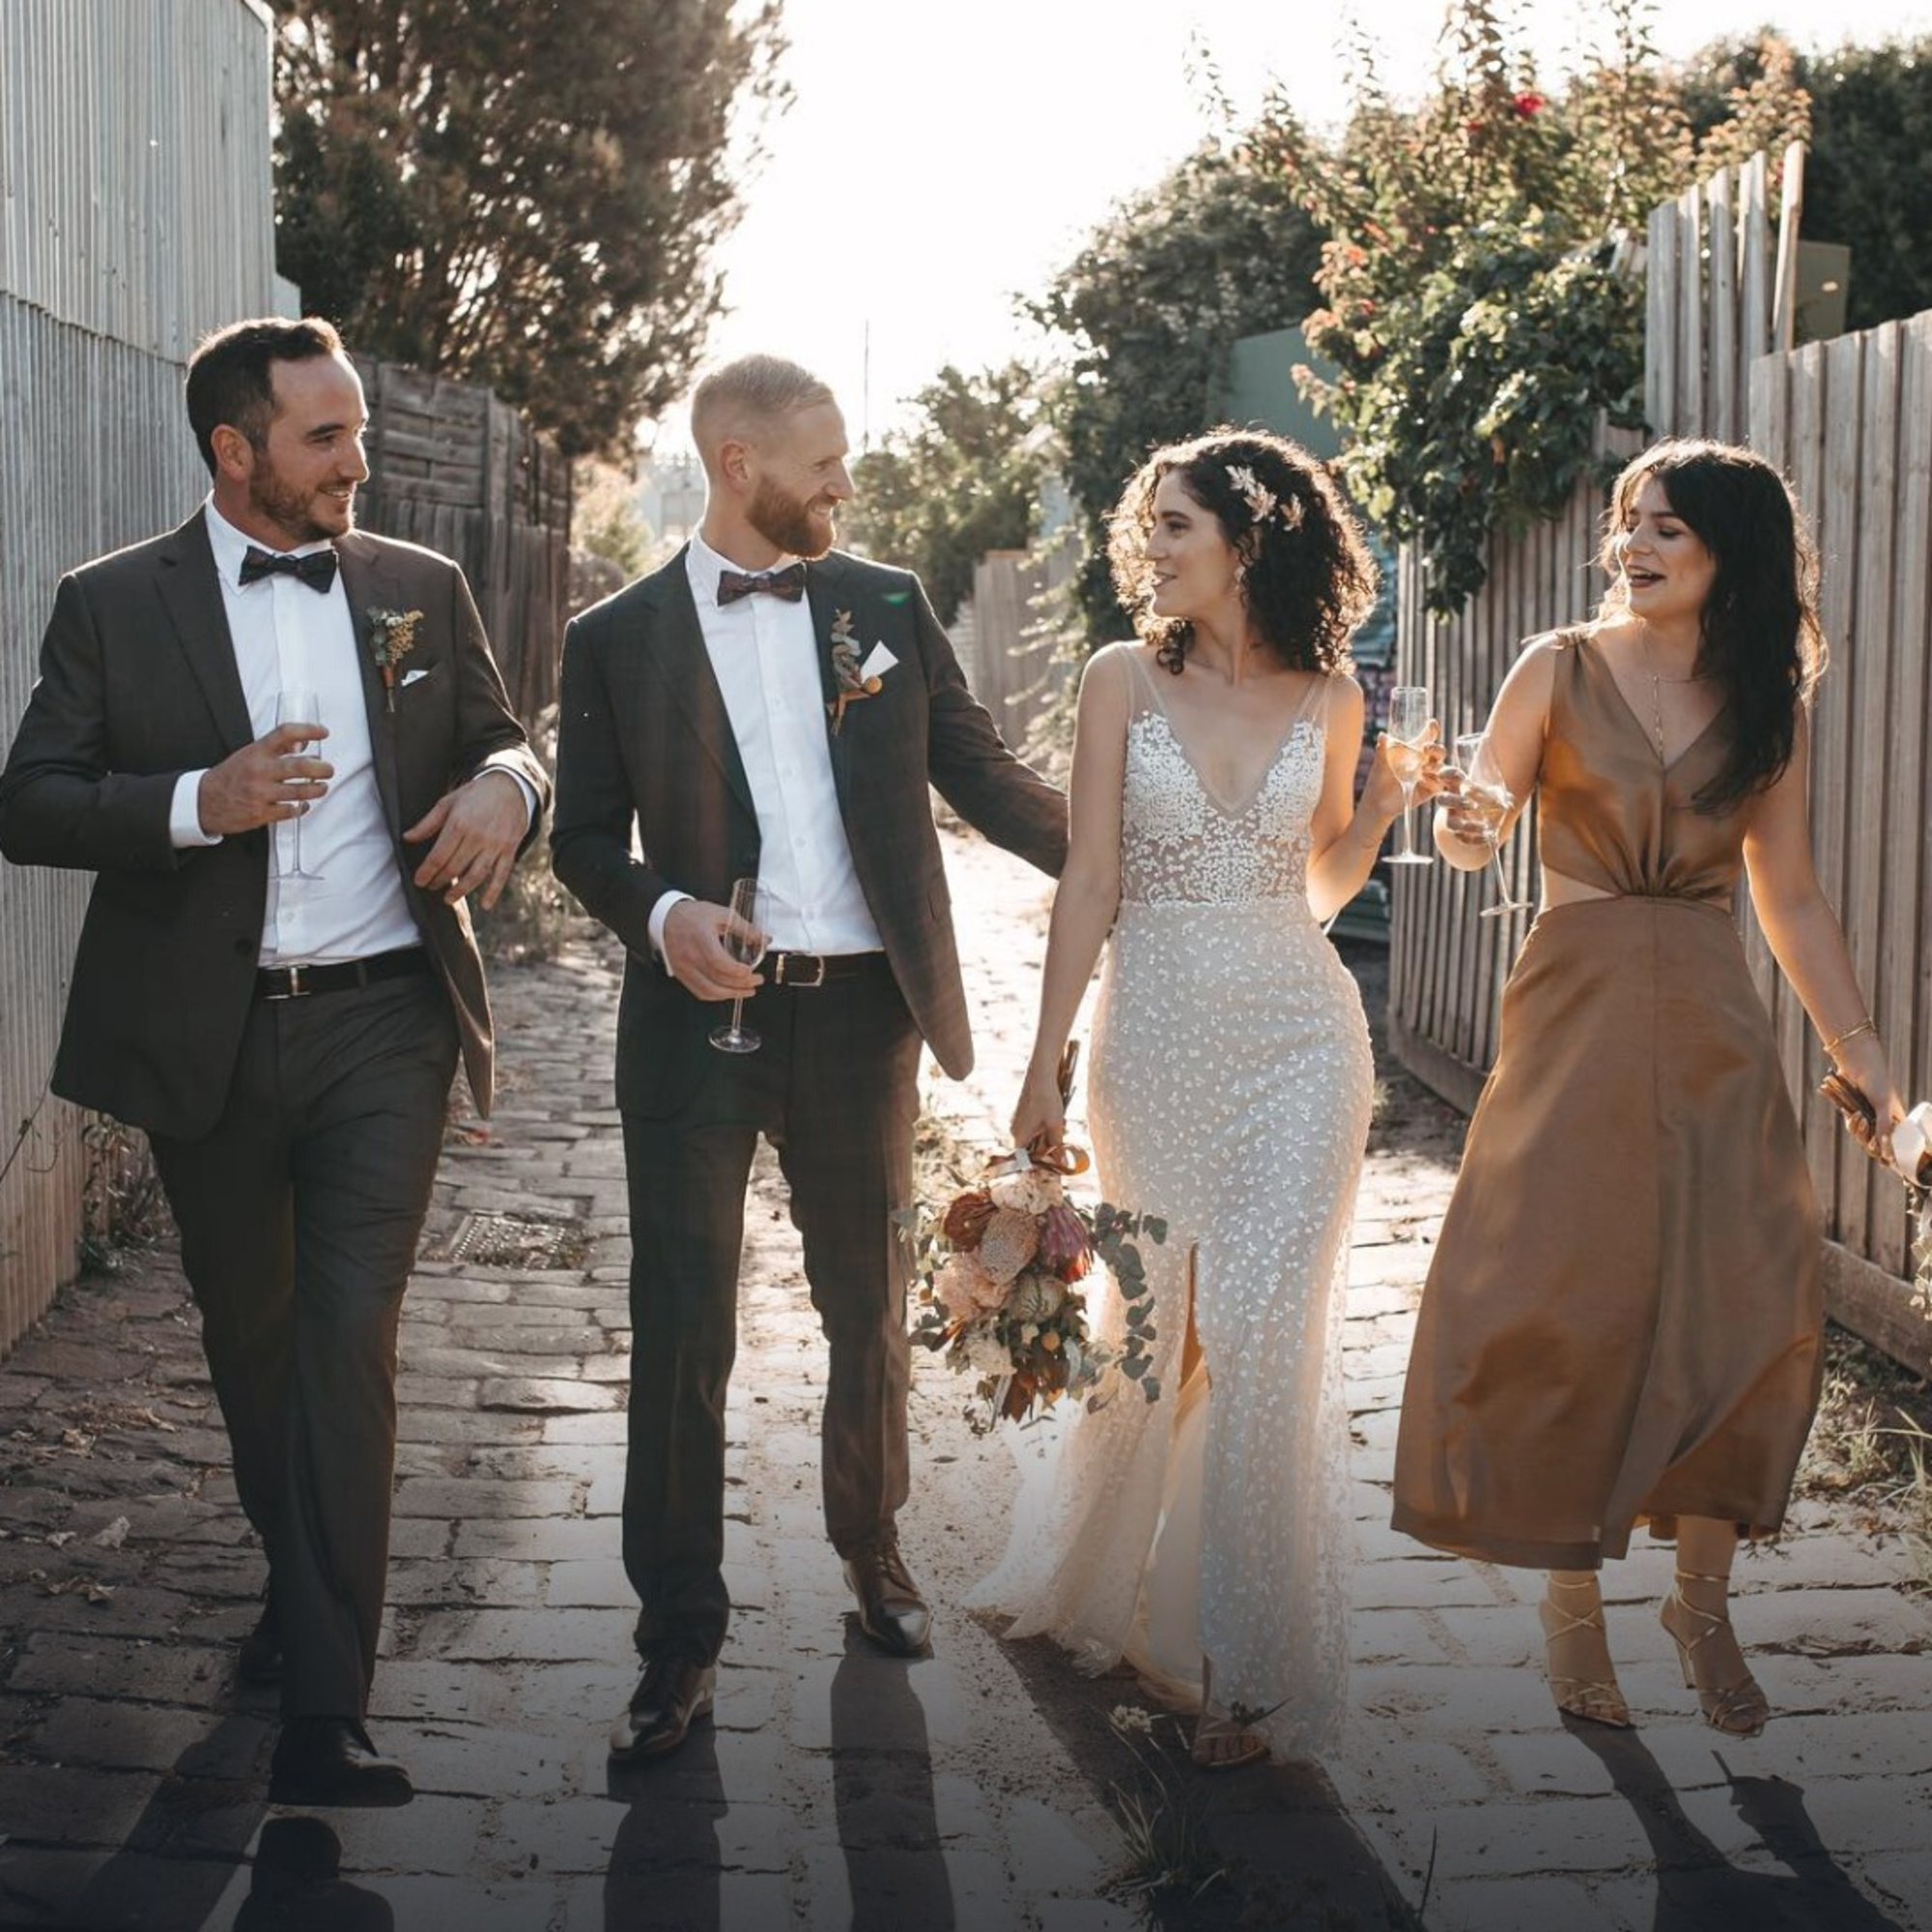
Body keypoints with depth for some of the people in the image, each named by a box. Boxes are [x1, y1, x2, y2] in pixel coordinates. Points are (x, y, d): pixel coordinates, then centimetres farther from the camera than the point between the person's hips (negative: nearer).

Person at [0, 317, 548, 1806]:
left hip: (383, 1023, -1)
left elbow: (506, 743, 16)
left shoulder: (422, 591, 7)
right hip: (208, 1037, 1)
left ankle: (325, 1710, -11)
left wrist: (504, 783, -10)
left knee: (349, 1335, -12)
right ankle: (304, 1585, 40)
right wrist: (199, 801, -21)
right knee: (250, 1335, 16)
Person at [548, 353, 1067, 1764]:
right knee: (684, 1326, 0)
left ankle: (874, 1547, 36)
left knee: (870, 1308, 13)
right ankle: (682, 1637, 10)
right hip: (698, 1014, -2)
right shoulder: (620, 636, 2)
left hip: (859, 1013, 2)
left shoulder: (888, 606, 7)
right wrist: (663, 913, -16)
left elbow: (979, 774, 10)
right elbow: (586, 834, 3)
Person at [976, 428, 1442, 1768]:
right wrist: (1046, 1066, -4)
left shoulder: (1328, 694, 4)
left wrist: (1387, 797, -4)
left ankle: (1251, 1665, 4)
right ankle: (1109, 1580, 35)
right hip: (1155, 1035, 0)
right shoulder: (1126, 679, 1)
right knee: (1151, 1330, 9)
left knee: (1264, 1337, -6)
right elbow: (1090, 882, -1)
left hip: (1297, 1038, 0)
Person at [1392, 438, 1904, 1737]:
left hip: (1712, 1023, 2)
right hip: (1578, 1010, -2)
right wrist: (1465, 822, -26)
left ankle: (1705, 1602, 14)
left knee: (1740, 1303, -3)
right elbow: (1476, 835, -2)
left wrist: (1859, 1051, 9)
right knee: (1565, 1305, -3)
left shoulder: (1770, 706, 7)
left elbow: (1791, 900, 12)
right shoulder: (1562, 670, 0)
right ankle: (1572, 1598, 13)